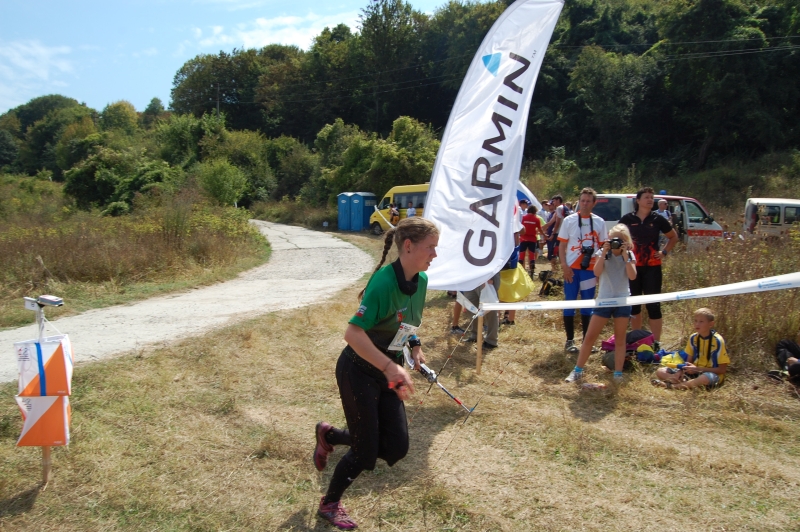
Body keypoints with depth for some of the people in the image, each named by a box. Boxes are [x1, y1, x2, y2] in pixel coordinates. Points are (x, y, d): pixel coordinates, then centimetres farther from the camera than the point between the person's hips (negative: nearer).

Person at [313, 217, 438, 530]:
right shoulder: (384, 281, -27)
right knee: (365, 453, 2)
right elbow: (353, 333, -31)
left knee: (396, 447, 4)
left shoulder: (421, 281, -2)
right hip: (358, 372, -7)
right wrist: (391, 368, -36)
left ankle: (328, 435, 28)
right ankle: (329, 505, 32)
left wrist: (415, 346, 3)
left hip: (387, 373, 8)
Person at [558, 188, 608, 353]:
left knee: (587, 304, 9)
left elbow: (603, 246, 9)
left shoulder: (599, 222, 6)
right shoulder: (569, 220, 0)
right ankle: (570, 340, 10)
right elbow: (562, 245, 0)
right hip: (572, 268, -2)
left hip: (591, 268, 2)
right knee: (570, 303, 2)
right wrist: (564, 266, -9)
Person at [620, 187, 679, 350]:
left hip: (652, 267, -1)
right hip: (632, 267, 1)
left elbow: (673, 237, 13)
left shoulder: (657, 219, 1)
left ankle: (656, 342, 1)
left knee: (653, 304, -4)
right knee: (633, 303, 11)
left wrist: (664, 252, 1)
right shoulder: (627, 219, -1)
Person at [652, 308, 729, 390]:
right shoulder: (693, 338, 3)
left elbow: (722, 369, -12)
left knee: (707, 378, -44)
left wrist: (698, 369, -18)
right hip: (694, 372, 6)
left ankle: (671, 385, -36)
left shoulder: (717, 341, -13)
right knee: (660, 371, -9)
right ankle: (684, 380, -33)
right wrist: (681, 371, -12)